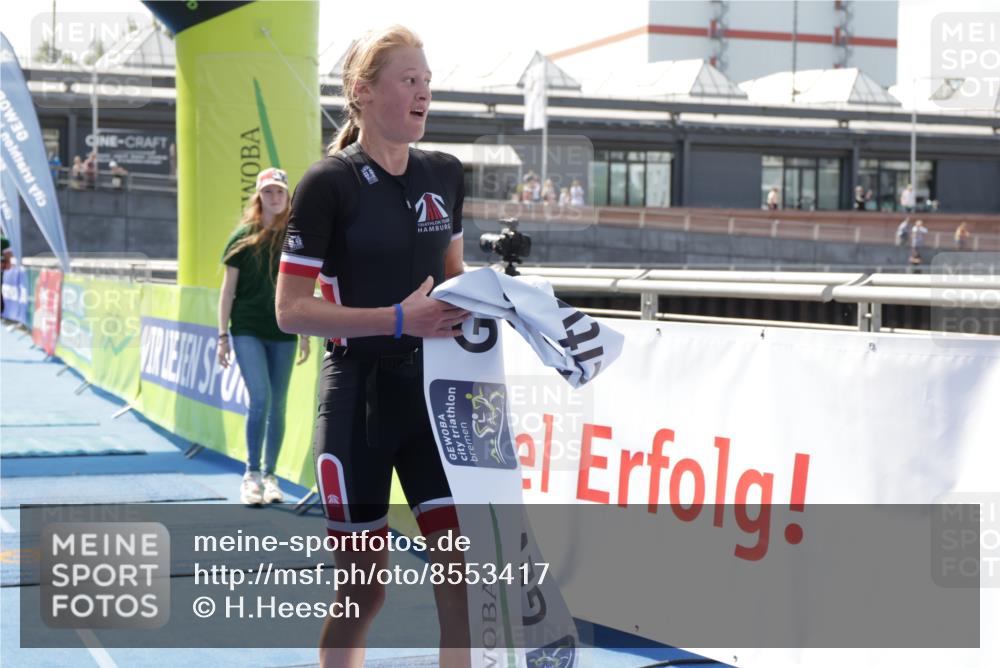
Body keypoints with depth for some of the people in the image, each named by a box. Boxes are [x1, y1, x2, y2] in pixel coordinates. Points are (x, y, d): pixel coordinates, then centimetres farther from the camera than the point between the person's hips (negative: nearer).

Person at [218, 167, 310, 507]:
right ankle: (251, 474, -3)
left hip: (283, 333, 3)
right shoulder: (244, 236, -1)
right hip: (248, 331, -3)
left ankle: (269, 476, 19)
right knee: (260, 399, -14)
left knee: (277, 406, 7)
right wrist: (222, 335, -3)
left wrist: (305, 334, 8)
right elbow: (228, 288, 0)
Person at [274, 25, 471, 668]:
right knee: (363, 586, 3)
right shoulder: (329, 183, -11)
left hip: (433, 389, 5)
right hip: (359, 396, -5)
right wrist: (399, 319, -22)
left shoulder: (446, 174, 6)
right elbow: (291, 309, -13)